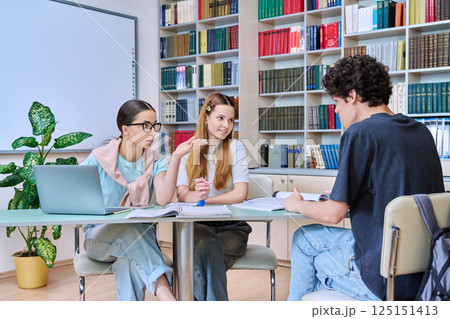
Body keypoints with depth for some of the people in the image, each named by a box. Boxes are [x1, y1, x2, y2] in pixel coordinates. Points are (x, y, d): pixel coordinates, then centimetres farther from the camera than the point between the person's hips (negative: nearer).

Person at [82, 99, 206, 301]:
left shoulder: (156, 162, 0)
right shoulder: (98, 159, -5)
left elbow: (163, 199, -21)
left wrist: (176, 157, -29)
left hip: (139, 237, 2)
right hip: (99, 237, -1)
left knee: (130, 259, -36)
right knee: (129, 229, -36)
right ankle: (166, 296, -47)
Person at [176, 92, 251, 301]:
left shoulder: (236, 148, 5)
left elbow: (240, 193, -6)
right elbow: (182, 195, -2)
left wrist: (205, 198, -14)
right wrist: (198, 195, -25)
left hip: (231, 226, -1)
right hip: (197, 224, 1)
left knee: (206, 260, -31)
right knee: (207, 243, -34)